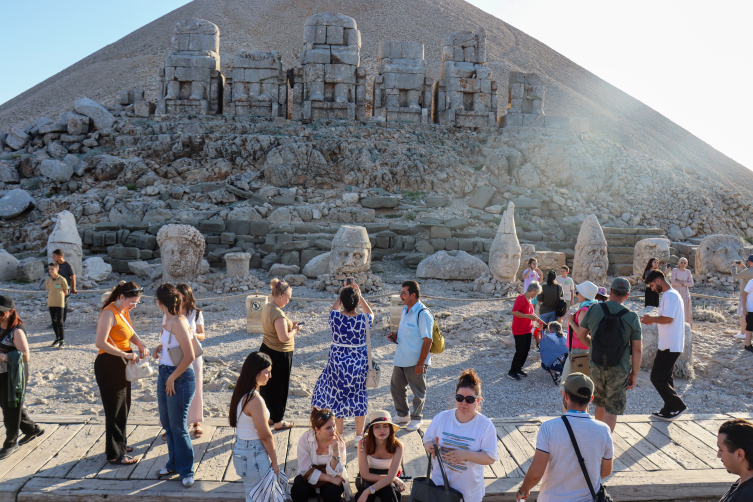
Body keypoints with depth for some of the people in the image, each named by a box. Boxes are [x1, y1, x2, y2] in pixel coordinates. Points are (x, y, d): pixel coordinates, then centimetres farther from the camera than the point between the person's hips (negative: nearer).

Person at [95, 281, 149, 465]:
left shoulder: (124, 311, 7)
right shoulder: (109, 313, -21)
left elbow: (130, 332, 15)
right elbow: (100, 343, -28)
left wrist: (140, 344, -4)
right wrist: (125, 354, -26)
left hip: (122, 365, 9)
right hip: (109, 365, -9)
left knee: (123, 408, 19)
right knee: (115, 410, 1)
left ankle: (119, 445, 34)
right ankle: (115, 454, 12)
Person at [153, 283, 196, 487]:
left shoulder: (178, 322, -21)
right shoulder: (169, 320, 6)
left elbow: (189, 356, -25)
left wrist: (172, 378, -17)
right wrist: (160, 351, 1)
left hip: (180, 378, -9)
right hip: (164, 375, 9)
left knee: (178, 427, 2)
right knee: (167, 423, 19)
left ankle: (186, 471, 18)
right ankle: (173, 463, 35)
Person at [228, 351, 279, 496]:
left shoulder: (239, 392, 1)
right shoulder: (255, 400, -27)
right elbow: (265, 436, -19)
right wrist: (274, 462, -7)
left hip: (239, 448, 9)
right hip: (253, 455, -9)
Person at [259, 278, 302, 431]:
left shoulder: (266, 308, 4)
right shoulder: (278, 313, -26)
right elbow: (283, 337, -29)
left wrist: (290, 326, 10)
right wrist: (295, 330, -11)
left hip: (266, 349, 9)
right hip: (279, 355, -9)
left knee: (267, 385, 20)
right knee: (279, 387, 6)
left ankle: (268, 416, 36)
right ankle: (278, 422, 20)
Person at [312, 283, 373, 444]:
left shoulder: (335, 317, -15)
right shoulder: (364, 319, -14)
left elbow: (335, 307, 11)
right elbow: (371, 313, 11)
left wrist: (344, 293, 16)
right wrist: (359, 295, 10)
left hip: (337, 363, 0)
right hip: (359, 364, 0)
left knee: (336, 398, 16)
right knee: (359, 399, 15)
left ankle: (339, 435, 25)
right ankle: (359, 436, 25)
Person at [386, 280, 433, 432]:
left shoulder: (423, 314, -20)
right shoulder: (405, 310, 7)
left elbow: (427, 340, -20)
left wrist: (420, 364, -20)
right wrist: (395, 335, 1)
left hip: (416, 362, -8)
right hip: (400, 359, 8)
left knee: (418, 391, 10)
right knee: (396, 387, 17)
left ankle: (416, 418, 30)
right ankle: (402, 415, 36)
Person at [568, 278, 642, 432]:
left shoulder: (593, 309, -6)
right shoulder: (632, 317, -11)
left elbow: (581, 335, 5)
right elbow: (637, 349, -8)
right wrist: (635, 373, 1)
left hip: (596, 366, 3)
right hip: (619, 370, -3)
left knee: (599, 404, 22)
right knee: (612, 409, 6)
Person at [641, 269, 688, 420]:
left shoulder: (670, 295, -17)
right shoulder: (672, 294, 16)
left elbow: (668, 318, -24)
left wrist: (651, 319, -10)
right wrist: (653, 320, 11)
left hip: (669, 345, -11)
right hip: (671, 344, 11)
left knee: (657, 377, -5)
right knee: (665, 377, 15)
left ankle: (678, 406, 2)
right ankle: (668, 411, 21)